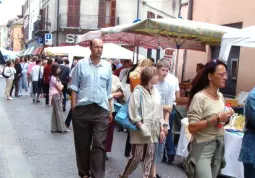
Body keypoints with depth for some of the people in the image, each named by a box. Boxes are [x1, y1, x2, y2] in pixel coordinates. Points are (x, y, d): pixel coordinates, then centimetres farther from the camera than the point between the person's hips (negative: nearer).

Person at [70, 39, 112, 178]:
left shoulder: (107, 66, 8)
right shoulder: (81, 64, 1)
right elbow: (74, 87, 4)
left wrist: (110, 110, 14)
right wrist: (73, 107, -3)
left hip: (101, 110, 1)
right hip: (82, 109, -1)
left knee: (99, 144, -1)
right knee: (82, 143, 11)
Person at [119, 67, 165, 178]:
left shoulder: (156, 92, 9)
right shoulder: (138, 91, -11)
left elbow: (159, 112, 12)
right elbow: (133, 112, -14)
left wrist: (161, 129, 10)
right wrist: (142, 127, -18)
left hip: (152, 131, 6)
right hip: (140, 131, -6)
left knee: (149, 156, 8)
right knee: (137, 157, 0)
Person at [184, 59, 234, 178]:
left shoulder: (220, 96, 7)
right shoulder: (199, 97, -17)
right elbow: (192, 127, -21)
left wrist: (225, 118, -2)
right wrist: (216, 119, -25)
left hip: (219, 145, 7)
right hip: (203, 146, -7)